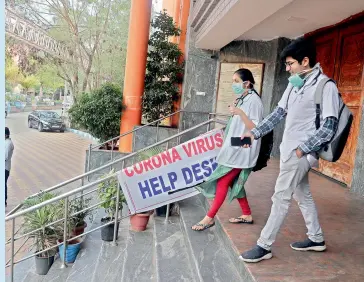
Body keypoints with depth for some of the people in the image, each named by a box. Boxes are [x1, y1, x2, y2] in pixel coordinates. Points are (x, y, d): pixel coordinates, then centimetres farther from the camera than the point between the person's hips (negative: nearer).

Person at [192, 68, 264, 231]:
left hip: (242, 149, -9)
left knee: (223, 181, -7)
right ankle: (247, 215, 25)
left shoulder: (254, 100, -13)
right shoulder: (241, 99, 14)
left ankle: (210, 218, 2)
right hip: (234, 147, 9)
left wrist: (240, 112, -27)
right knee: (234, 182, 13)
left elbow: (255, 128, -20)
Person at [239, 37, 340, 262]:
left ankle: (264, 246, 8)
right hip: (290, 150, 8)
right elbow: (279, 113, 14)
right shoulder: (295, 83, 9)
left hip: (301, 153, -8)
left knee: (281, 198, -3)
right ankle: (316, 239, 34)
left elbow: (329, 128, -17)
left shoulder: (325, 86, -14)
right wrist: (255, 133, 9)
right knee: (302, 195, 17)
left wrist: (302, 148, -17)